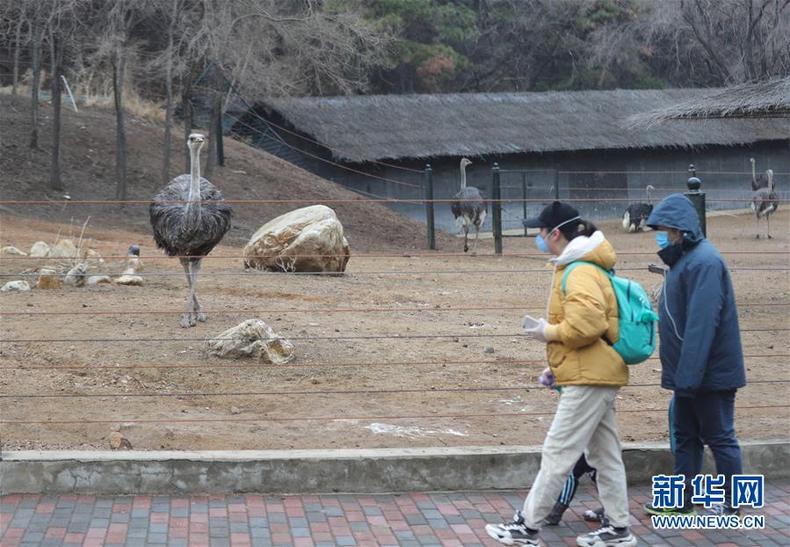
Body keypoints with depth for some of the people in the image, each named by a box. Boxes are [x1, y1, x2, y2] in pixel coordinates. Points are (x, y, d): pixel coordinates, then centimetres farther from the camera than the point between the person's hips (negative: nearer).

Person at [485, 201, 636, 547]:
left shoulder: (580, 273, -18)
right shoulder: (583, 267, 15)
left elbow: (586, 325, -29)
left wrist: (549, 332, -14)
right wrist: (556, 348, 14)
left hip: (588, 378, -11)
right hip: (596, 375, 11)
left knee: (557, 454, -5)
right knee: (604, 455, 13)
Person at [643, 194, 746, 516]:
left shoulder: (703, 262, -20)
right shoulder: (683, 260, 12)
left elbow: (701, 324, -26)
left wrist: (688, 375, -28)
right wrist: (681, 375, 18)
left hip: (710, 374, -10)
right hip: (689, 375, 10)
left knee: (720, 438, 2)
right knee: (684, 437, 15)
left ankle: (731, 505, 12)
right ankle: (681, 501, 23)